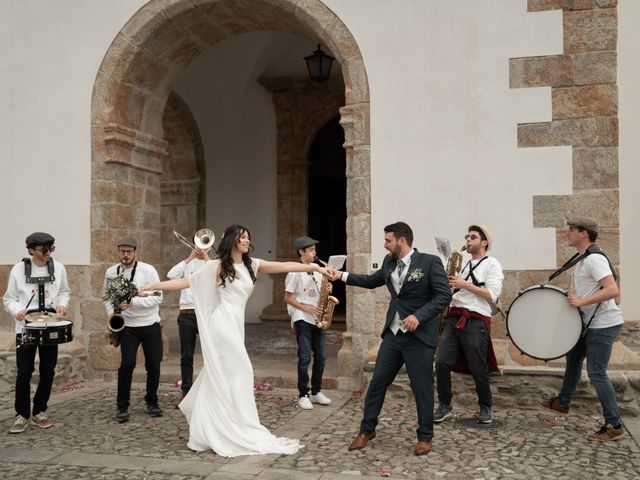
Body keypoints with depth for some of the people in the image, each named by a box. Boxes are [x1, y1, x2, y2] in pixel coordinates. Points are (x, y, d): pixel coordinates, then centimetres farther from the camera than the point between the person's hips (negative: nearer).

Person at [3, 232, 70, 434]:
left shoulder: (58, 268, 1)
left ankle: (39, 412, 23)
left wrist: (63, 304, -8)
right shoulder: (19, 269, -5)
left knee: (48, 372, 8)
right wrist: (17, 310, -20)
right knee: (24, 372, -4)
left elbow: (64, 291, 13)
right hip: (26, 327, -2)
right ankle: (22, 415, 12)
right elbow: (9, 298, 0)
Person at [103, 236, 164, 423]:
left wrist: (133, 302, -27)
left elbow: (158, 297, -15)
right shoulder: (111, 272, -1)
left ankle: (152, 402, 24)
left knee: (153, 365, 5)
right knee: (127, 364, -9)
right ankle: (122, 407, 6)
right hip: (127, 326, 1)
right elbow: (107, 297, 10)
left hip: (151, 325, 0)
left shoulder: (148, 270, -11)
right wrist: (112, 313, -8)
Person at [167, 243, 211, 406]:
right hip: (187, 315, 1)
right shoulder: (187, 264, 10)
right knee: (186, 356, 8)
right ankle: (186, 392, 17)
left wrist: (206, 258, -10)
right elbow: (171, 275, -8)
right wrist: (190, 257, -7)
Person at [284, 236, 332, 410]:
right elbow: (288, 298, -8)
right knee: (305, 358, -6)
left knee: (320, 357, 8)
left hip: (317, 319, 6)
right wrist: (306, 308, -17)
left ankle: (316, 392, 20)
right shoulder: (295, 272, -7)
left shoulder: (317, 271, 12)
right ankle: (303, 395, 3)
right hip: (302, 320, -6)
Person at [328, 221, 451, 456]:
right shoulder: (389, 261, 7)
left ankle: (425, 437, 23)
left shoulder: (430, 262, -12)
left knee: (422, 387, 5)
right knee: (377, 382, 9)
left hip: (419, 336, -5)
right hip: (393, 333, 6)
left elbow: (444, 295, -16)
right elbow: (372, 281, 24)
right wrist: (342, 276, 19)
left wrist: (419, 315, -26)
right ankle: (367, 430, 25)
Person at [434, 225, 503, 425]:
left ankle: (485, 409, 22)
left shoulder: (492, 264, 0)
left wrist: (465, 285, -14)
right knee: (442, 363, -4)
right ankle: (445, 406, 8)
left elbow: (492, 295, -11)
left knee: (478, 369, 2)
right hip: (454, 318, 6)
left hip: (476, 321, -6)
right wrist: (452, 284, 7)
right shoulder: (464, 265, 22)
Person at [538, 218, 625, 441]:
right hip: (591, 322, 11)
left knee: (596, 373, -7)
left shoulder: (594, 259, -20)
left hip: (603, 324, -11)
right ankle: (562, 403, 36)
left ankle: (614, 425, 2)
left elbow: (612, 290, -29)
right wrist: (572, 299, 12)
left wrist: (581, 302, -28)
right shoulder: (583, 259, 12)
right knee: (573, 358, 20)